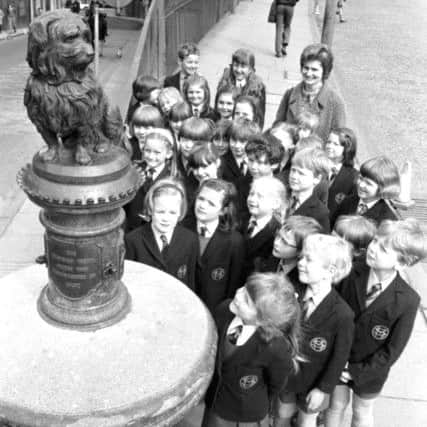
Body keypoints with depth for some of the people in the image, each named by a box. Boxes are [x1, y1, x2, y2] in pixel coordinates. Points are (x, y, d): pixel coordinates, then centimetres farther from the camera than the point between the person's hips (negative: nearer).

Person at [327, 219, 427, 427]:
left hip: (370, 370, -1)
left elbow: (392, 350, -17)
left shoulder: (408, 300, -25)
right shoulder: (354, 272, -20)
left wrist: (357, 372, -14)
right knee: (336, 405, 22)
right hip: (338, 361, 2)